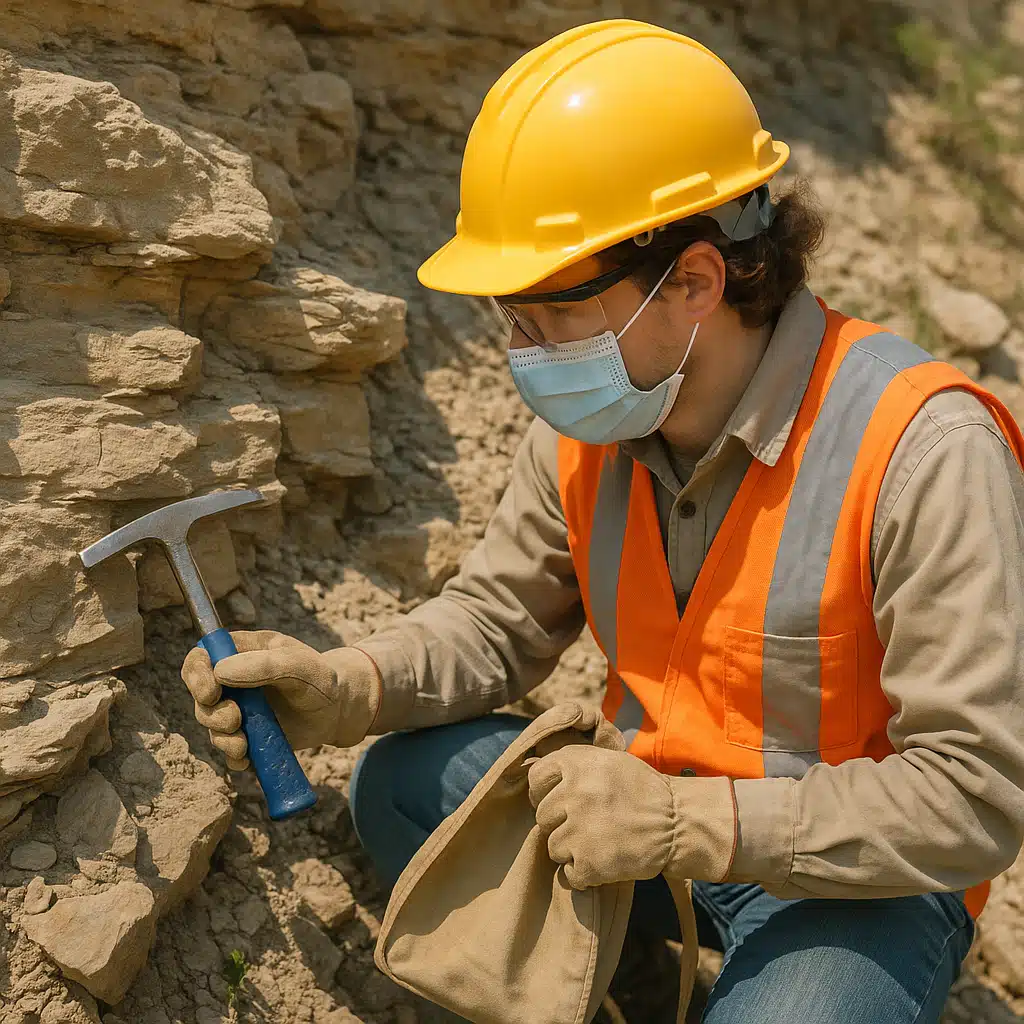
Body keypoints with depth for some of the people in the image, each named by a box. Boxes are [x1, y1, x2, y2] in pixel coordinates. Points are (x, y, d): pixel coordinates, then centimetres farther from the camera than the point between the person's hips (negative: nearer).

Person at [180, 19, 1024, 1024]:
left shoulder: (923, 450, -27)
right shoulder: (584, 424, -7)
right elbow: (496, 617, 6)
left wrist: (685, 824, -32)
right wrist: (343, 689, -15)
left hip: (861, 876, -4)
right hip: (656, 810, 5)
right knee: (397, 783, -8)